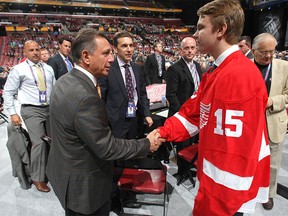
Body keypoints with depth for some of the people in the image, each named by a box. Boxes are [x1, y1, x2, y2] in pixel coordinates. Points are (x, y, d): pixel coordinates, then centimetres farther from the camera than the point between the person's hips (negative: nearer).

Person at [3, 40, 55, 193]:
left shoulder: (48, 68, 10)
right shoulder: (18, 69, -3)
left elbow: (54, 88, 14)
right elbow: (8, 92, -1)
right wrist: (13, 113, -7)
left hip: (50, 109, 5)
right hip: (32, 111, -5)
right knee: (39, 143, -13)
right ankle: (37, 178, 7)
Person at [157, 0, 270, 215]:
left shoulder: (239, 75, -27)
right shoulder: (218, 72, 7)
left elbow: (233, 148, -29)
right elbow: (192, 112, 6)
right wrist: (162, 133, -7)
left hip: (228, 188, -9)